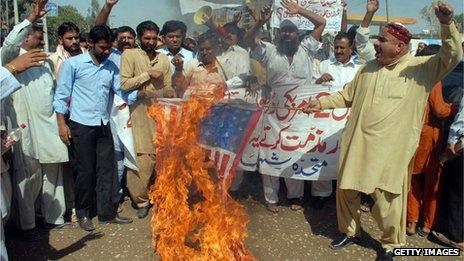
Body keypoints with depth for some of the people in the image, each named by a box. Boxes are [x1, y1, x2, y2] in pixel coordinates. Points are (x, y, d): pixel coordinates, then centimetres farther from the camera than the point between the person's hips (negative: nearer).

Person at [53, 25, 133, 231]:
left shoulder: (112, 67, 8)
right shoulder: (73, 64, -5)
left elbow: (120, 90, 5)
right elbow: (61, 95, -4)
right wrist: (62, 124, -8)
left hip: (103, 125, 4)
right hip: (81, 126, -4)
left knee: (106, 169, 8)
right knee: (85, 171, 4)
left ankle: (107, 213, 20)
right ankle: (83, 213, 22)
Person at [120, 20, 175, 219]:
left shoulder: (163, 59, 15)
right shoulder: (129, 55, 0)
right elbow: (124, 84, -9)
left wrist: (170, 93, -6)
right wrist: (148, 74, -10)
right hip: (140, 115, -4)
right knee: (142, 158, -6)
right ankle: (141, 200, 10)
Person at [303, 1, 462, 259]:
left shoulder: (421, 67, -4)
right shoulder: (368, 68, 11)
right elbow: (346, 96, 18)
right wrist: (322, 102, 8)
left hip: (389, 149, -5)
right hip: (357, 144, 6)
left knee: (386, 201, 1)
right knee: (346, 190, 15)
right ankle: (350, 232, 39)